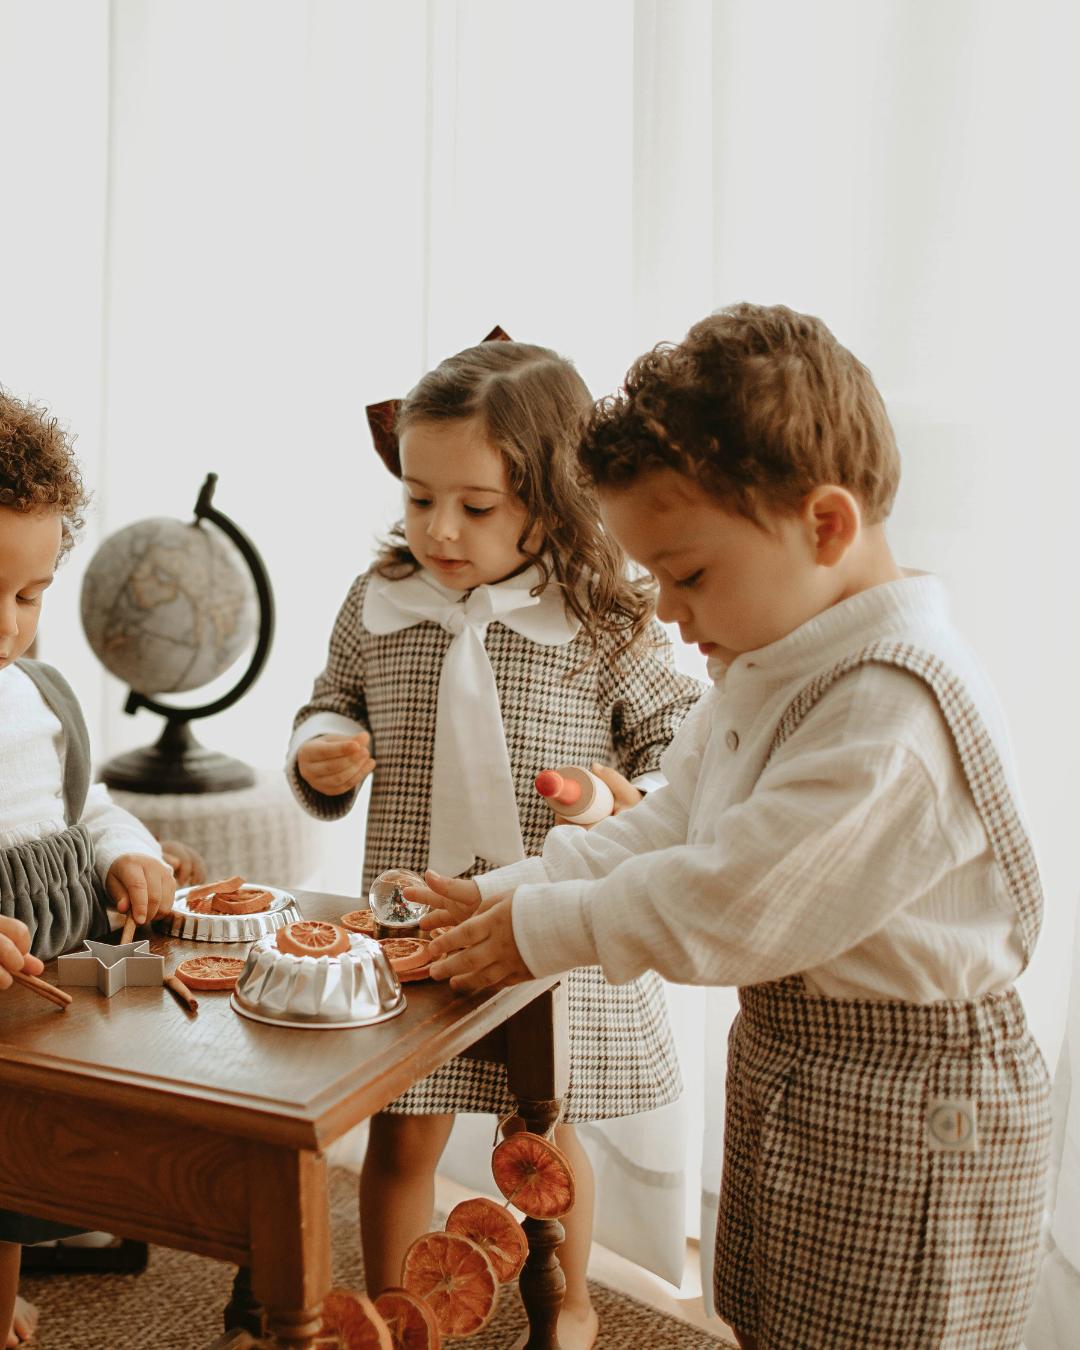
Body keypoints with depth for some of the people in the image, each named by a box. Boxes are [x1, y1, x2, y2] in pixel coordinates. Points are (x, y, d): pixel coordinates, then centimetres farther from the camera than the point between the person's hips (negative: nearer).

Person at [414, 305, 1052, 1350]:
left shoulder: (893, 713, -28)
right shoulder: (771, 668, 4)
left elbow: (727, 901, -25)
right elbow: (666, 826, 8)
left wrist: (546, 928, -14)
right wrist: (503, 895, -1)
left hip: (904, 1105, -9)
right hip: (782, 1059, 9)